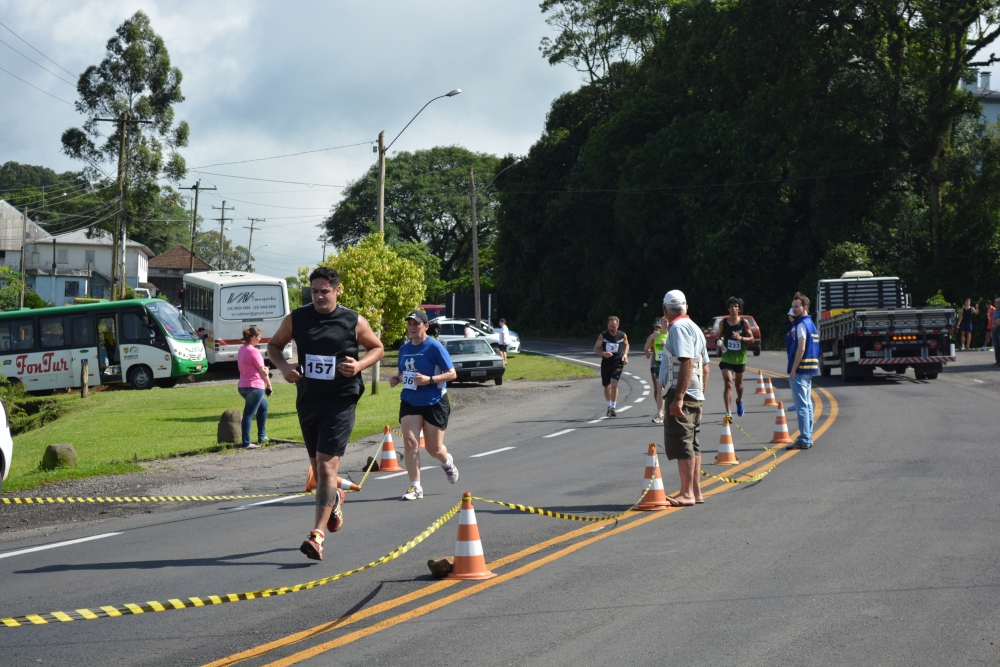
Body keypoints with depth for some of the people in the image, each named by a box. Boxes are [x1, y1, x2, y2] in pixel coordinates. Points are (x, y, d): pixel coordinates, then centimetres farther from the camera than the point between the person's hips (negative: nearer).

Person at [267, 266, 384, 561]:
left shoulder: (354, 322, -4)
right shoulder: (296, 320, 2)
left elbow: (377, 347, 9)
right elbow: (274, 345, 15)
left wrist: (360, 364, -11)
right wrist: (283, 366, -6)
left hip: (340, 402, -4)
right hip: (307, 401, 4)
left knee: (327, 465, -14)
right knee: (318, 468, 15)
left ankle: (317, 535, -18)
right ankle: (334, 499, 50)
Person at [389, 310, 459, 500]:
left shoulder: (435, 347, -12)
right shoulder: (404, 348, 6)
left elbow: (452, 373, -12)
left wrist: (429, 379, -25)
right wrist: (396, 378, -1)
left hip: (434, 403, -4)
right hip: (409, 403, 4)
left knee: (433, 448, 5)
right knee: (410, 442, -12)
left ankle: (447, 462, 42)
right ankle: (415, 487, -6)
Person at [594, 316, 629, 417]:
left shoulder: (622, 335, -3)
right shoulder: (603, 335, -5)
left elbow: (626, 344, 18)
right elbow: (596, 349, 0)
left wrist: (625, 354, 0)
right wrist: (603, 353, -20)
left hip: (618, 363, -2)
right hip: (606, 362, 2)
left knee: (614, 385, -19)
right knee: (606, 387, 12)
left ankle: (613, 408, -14)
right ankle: (609, 406, 35)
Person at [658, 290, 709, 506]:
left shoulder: (679, 328, -13)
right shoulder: (694, 328, 17)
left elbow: (687, 363, -23)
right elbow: (705, 366, 19)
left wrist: (678, 397, -26)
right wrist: (701, 394, 24)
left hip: (682, 393, -10)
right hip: (695, 395, 10)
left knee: (680, 442, -9)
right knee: (691, 443, 13)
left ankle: (687, 494, -10)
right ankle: (696, 491, 16)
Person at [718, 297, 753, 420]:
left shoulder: (744, 323, -5)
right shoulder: (723, 323, -2)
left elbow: (751, 339, -2)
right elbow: (720, 336, 12)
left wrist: (741, 338, -20)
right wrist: (720, 341, -10)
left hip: (740, 358, 1)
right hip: (727, 357, -1)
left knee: (738, 383, 19)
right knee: (728, 384, -15)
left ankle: (739, 401, 52)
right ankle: (728, 413, -19)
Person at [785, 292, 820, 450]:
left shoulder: (801, 324, -13)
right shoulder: (810, 323, 16)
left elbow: (801, 349, -20)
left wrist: (793, 370, -17)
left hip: (800, 370, -10)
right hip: (809, 369, 10)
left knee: (801, 406, -9)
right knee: (807, 404, 13)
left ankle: (804, 440, -10)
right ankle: (807, 438, 17)